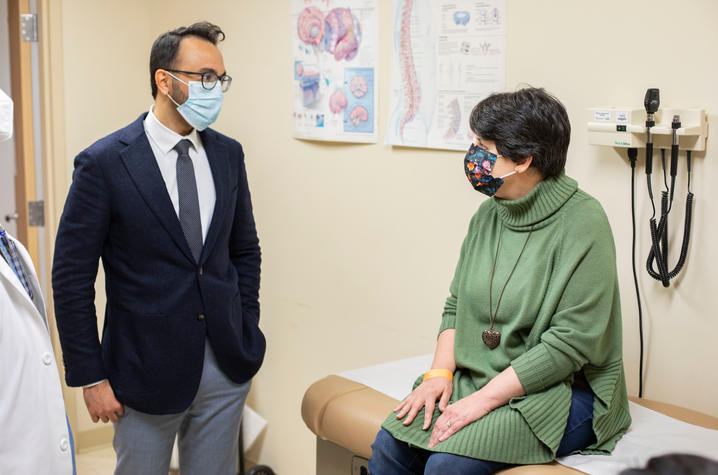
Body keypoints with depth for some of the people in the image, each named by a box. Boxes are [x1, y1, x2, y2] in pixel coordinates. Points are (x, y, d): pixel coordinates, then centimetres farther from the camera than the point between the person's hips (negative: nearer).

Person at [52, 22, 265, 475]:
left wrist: (247, 335, 8)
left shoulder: (228, 154, 3)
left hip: (226, 366, 4)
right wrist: (91, 378, -9)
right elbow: (72, 278, -9)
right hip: (147, 369, -4)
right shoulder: (104, 163, -12)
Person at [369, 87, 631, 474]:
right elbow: (456, 305, 13)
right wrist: (440, 373, -5)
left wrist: (485, 398, -20)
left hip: (563, 391, -6)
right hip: (477, 380, 6)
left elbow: (572, 341, -20)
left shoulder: (582, 224, -16)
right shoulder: (487, 216, 7)